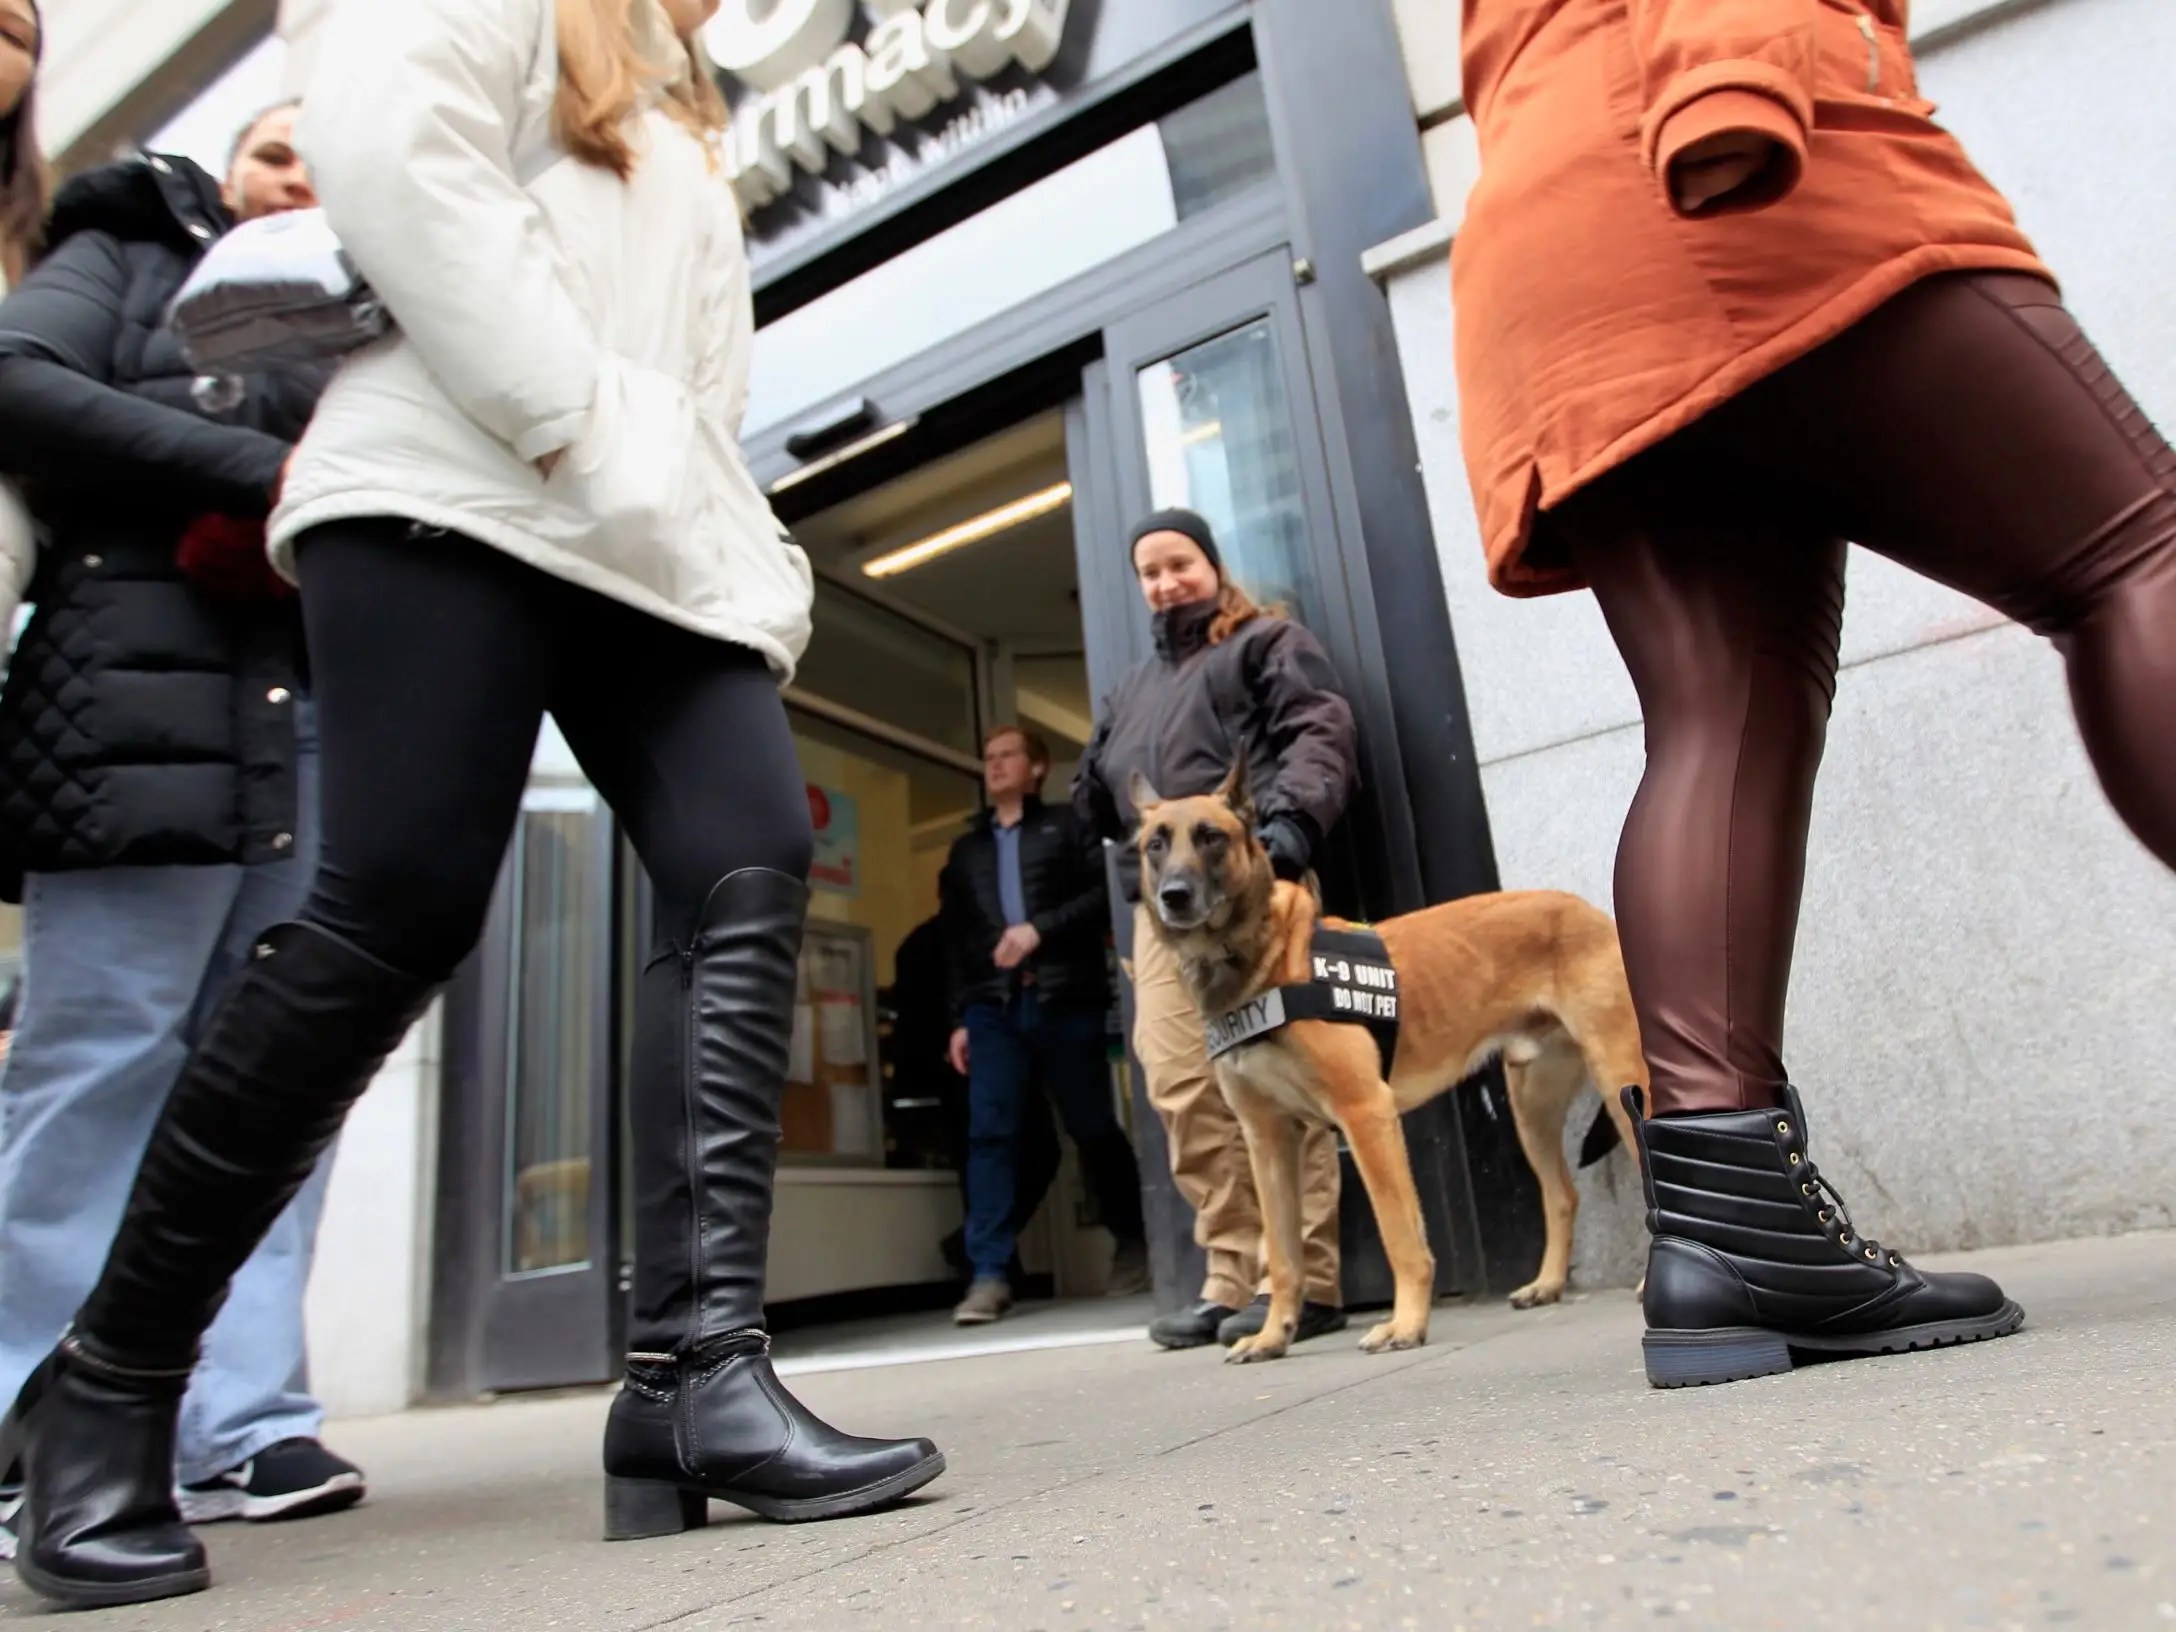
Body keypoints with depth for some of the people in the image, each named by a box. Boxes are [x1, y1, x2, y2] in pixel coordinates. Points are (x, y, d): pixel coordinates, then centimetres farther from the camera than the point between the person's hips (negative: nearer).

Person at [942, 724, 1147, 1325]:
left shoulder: (1068, 827, 12)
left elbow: (1107, 892, -3)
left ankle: (1134, 1243, 24)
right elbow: (955, 940, 17)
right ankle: (990, 1274, -7)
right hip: (992, 1007, 3)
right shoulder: (966, 850, 22)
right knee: (988, 1134, -9)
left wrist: (1042, 928, -13)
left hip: (1065, 1000, -3)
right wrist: (959, 1018, 9)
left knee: (1093, 1129, 5)